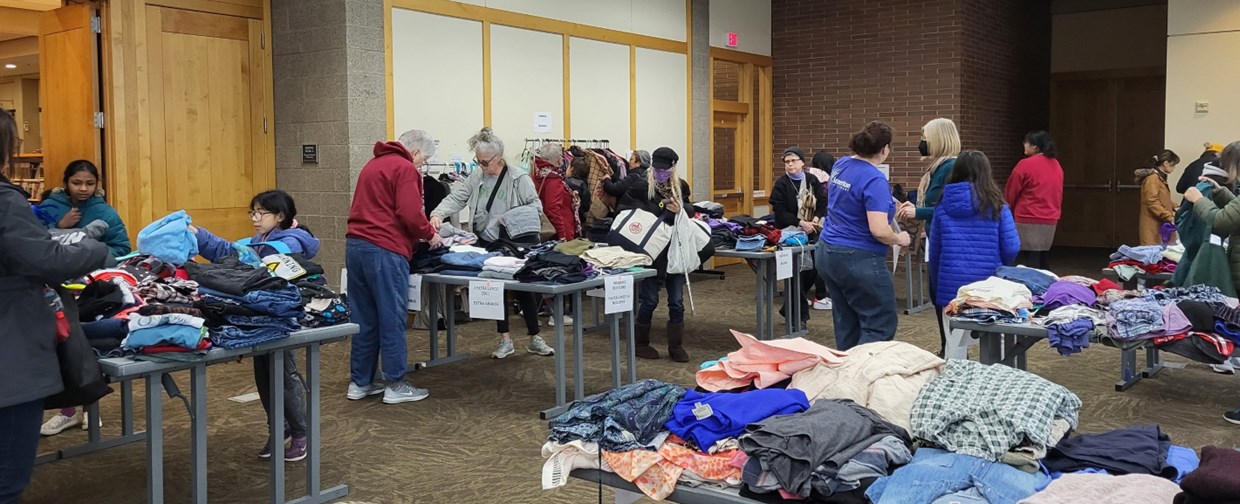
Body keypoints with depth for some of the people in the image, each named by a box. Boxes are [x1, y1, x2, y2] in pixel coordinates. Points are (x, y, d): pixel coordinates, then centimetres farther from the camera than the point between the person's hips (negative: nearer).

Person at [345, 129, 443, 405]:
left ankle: (360, 382, 18)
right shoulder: (405, 169, -6)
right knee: (392, 318, -2)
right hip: (384, 251, -9)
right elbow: (410, 214, -17)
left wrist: (421, 232, 22)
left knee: (363, 319, 13)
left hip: (355, 246, 9)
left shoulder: (374, 164, 22)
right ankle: (395, 386, 3)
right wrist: (430, 235, 1)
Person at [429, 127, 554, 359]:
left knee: (523, 289, 4)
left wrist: (511, 217, -23)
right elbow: (456, 198, -3)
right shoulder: (476, 177, 2)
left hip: (513, 244, -4)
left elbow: (536, 207, -10)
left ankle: (535, 339, 16)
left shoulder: (519, 179, -10)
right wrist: (438, 214, -21)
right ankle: (505, 339, 20)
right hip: (486, 244, 4)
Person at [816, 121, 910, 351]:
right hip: (858, 261, -9)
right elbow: (879, 231, -25)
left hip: (826, 254, 9)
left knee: (846, 323, 15)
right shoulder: (875, 180, -19)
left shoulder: (840, 166, 7)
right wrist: (900, 239, -5)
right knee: (881, 325, -1)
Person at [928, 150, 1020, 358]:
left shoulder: (943, 206, 3)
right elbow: (1011, 249, -5)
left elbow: (934, 251, 8)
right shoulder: (997, 207, -3)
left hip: (951, 288, 1)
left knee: (954, 350, 6)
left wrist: (936, 286, 20)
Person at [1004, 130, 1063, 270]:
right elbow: (1059, 195, 19)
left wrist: (1010, 214, 13)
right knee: (1043, 262, 13)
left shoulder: (1025, 165, -11)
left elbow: (1010, 193, -3)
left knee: (1029, 266, -6)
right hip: (1051, 221, 7)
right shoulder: (1056, 166, 10)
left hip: (1029, 221, -7)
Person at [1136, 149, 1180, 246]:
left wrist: (1174, 208, 12)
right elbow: (1153, 203, -22)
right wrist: (1170, 217, -25)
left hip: (1160, 225, 10)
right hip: (1153, 227, -10)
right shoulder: (1152, 178, -14)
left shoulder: (1160, 178, 18)